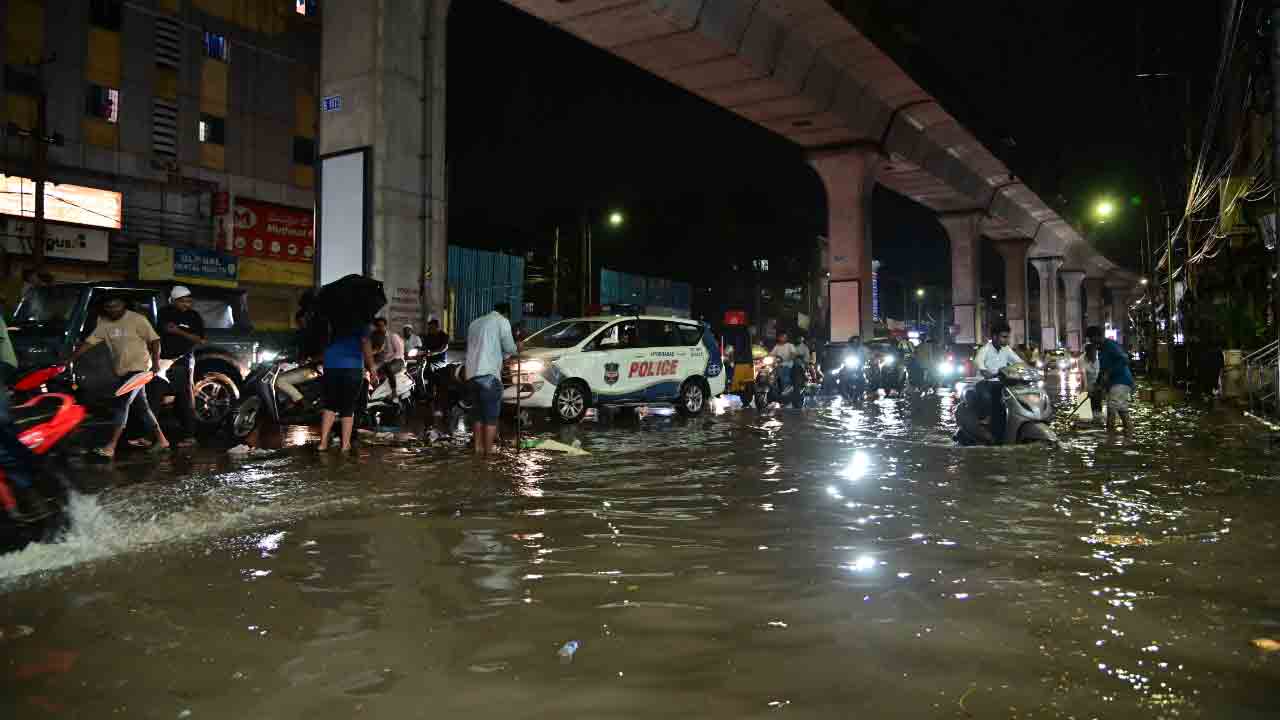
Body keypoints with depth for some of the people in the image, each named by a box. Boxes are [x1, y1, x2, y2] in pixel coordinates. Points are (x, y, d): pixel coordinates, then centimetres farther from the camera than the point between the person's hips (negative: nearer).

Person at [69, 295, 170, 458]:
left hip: (138, 368, -7)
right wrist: (70, 359, -1)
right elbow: (88, 342, 7)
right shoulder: (104, 323, 8)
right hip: (122, 371, 7)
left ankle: (111, 446, -15)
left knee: (122, 403, -14)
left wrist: (155, 361, -17)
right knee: (142, 407, 11)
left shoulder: (137, 319, -8)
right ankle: (161, 439, 20)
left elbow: (154, 340, -7)